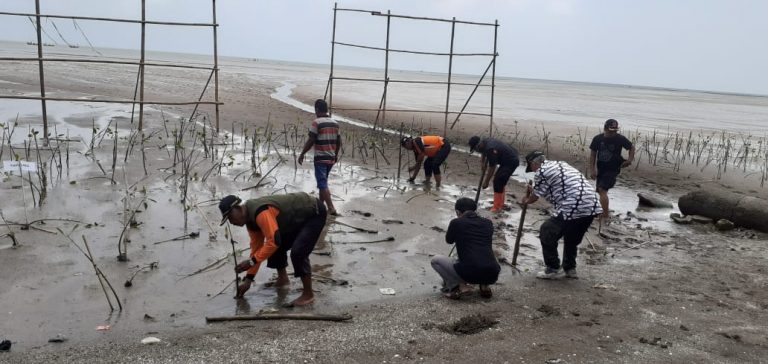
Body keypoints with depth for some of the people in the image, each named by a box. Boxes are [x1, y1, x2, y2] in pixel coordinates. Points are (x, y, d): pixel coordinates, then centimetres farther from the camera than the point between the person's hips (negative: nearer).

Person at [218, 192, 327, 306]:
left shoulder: (261, 213, -31)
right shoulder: (251, 218, 1)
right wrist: (248, 280, 7)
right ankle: (282, 279, 33)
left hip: (315, 213, -10)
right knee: (276, 248, 13)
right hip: (299, 218, 10)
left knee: (298, 252, -21)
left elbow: (274, 241, -36)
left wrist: (251, 261, -28)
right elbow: (256, 248, 6)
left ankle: (308, 295, -9)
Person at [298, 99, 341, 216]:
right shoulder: (335, 123, 8)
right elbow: (338, 141, 13)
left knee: (322, 184, -6)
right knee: (323, 182, 20)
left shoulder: (316, 122, -12)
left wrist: (302, 154, -4)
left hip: (320, 158, -7)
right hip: (331, 158, 7)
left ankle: (331, 208, -14)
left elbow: (310, 141, -14)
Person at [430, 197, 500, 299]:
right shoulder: (488, 223, 14)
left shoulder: (456, 223, 3)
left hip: (469, 273, -4)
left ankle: (460, 287, 2)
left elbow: (449, 240, 24)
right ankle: (484, 286, 14)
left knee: (435, 260, 18)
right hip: (492, 275, 5)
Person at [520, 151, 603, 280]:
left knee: (547, 232, 7)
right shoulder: (560, 164, 26)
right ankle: (570, 269, 35)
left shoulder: (542, 171, 0)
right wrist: (533, 190, 45)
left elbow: (535, 197, 9)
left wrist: (526, 201, 30)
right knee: (572, 239, 27)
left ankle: (553, 269, 12)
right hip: (592, 206, 9)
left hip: (573, 208, -9)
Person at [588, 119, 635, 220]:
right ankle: (606, 210, 36)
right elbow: (593, 154, 1)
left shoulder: (620, 139, -10)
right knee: (601, 191, 14)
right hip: (601, 169, 5)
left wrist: (630, 159, -10)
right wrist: (592, 170, -5)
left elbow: (632, 147, 6)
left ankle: (606, 215, -17)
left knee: (602, 190, -19)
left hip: (613, 169, -5)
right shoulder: (597, 139, -4)